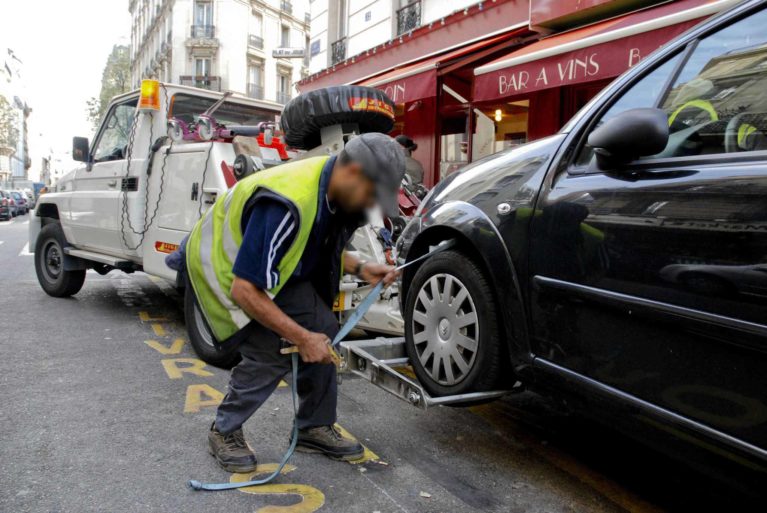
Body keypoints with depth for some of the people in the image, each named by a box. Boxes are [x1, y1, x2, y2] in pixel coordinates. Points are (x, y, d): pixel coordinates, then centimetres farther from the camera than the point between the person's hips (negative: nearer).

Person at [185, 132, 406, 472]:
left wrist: (360, 269, -8)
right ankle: (224, 432, 7)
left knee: (323, 330, -3)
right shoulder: (288, 204, -38)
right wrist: (302, 338, -29)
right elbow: (243, 290, -35)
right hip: (223, 263, -8)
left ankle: (314, 427, 13)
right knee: (272, 351, -18)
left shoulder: (336, 193, -11)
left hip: (276, 264, 8)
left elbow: (322, 249, 9)